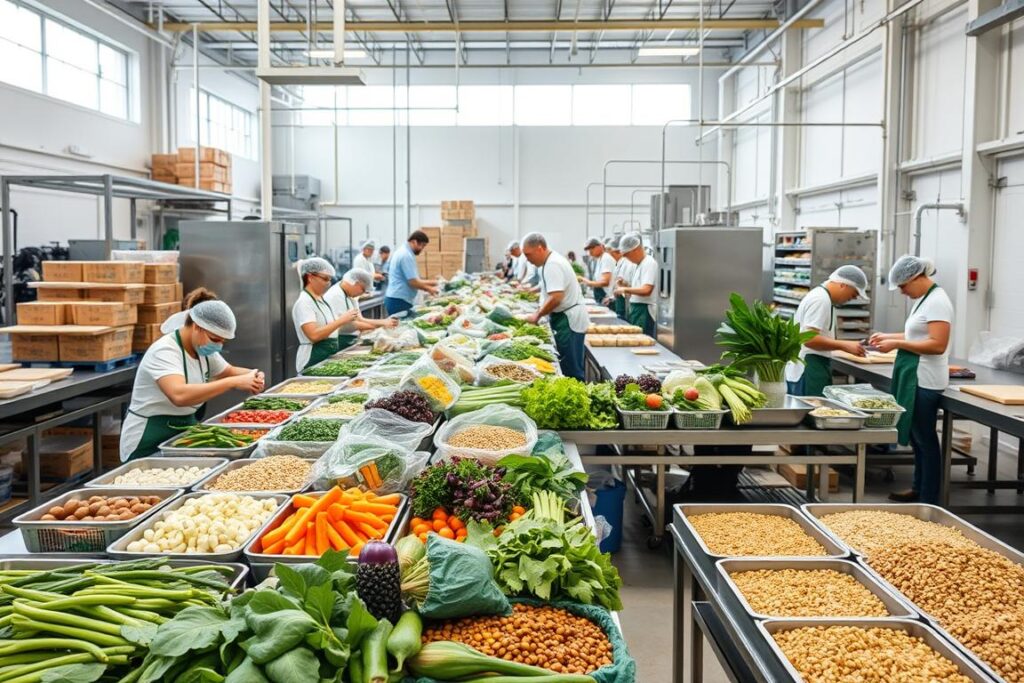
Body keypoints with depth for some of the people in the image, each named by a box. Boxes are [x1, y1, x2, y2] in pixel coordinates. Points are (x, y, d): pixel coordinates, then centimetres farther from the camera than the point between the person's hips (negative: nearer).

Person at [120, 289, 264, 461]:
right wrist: (234, 383, -39)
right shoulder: (164, 351, -22)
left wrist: (252, 376, -6)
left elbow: (230, 372, 17)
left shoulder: (203, 349, 2)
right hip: (149, 446, -8)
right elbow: (179, 395, -40)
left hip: (183, 433, 8)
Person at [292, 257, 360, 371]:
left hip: (329, 357, 8)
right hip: (313, 362, -8)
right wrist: (341, 320, -24)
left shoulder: (322, 300, 14)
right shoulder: (304, 303, -13)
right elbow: (314, 335, -24)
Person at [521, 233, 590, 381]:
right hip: (566, 318, 10)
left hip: (569, 320, -10)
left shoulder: (553, 265, -20)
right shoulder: (551, 261, 12)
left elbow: (556, 298, -28)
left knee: (570, 369, -6)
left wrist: (537, 315, -16)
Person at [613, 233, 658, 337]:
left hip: (644, 310, -9)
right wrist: (624, 285, 6)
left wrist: (625, 289, -14)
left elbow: (646, 290, -22)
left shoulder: (650, 263, -11)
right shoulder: (637, 265, 17)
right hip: (634, 309, 9)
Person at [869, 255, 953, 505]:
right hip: (914, 377, 9)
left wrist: (897, 344, -21)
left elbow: (938, 344, -23)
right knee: (917, 436, 16)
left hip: (925, 381, -9)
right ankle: (919, 489, 27)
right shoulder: (922, 299, 13)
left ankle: (929, 501, 5)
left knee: (924, 438, -3)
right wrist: (888, 336, 12)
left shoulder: (937, 302, -15)